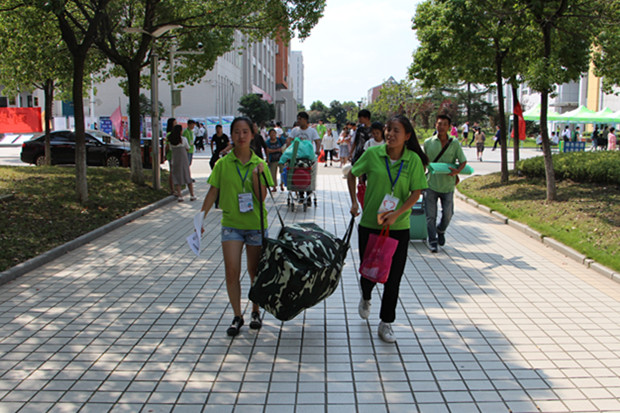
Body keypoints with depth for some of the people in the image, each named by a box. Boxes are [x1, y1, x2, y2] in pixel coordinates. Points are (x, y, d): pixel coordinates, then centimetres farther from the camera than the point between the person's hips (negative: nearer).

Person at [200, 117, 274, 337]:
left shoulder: (259, 164, 0)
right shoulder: (222, 164, -1)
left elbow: (262, 197, -5)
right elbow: (213, 192, 2)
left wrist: (256, 176, -19)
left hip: (255, 225, 0)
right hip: (231, 224, 0)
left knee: (255, 271, 10)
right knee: (232, 271, -6)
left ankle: (256, 312, 30)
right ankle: (237, 316, 9)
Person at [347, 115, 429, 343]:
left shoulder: (413, 160, -6)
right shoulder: (373, 154, -6)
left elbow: (416, 192, -6)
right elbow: (352, 174, 8)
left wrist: (397, 213, -18)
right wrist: (354, 202, 0)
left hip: (398, 227, 0)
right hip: (369, 223, 0)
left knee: (393, 277, 2)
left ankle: (386, 323, 20)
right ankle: (366, 298, 46)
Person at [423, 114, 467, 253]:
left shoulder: (454, 144, 1)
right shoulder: (428, 142, 3)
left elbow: (463, 161, 2)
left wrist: (457, 171, -18)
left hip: (447, 185, 0)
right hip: (431, 184, 0)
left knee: (448, 214, 7)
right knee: (430, 215, -1)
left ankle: (441, 231, 37)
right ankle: (432, 241, 11)